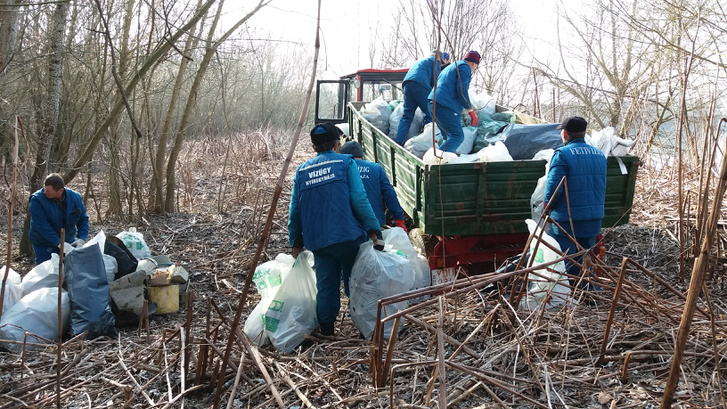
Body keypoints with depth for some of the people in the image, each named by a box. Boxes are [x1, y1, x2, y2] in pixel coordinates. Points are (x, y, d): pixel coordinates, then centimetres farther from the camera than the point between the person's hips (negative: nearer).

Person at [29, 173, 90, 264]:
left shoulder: (75, 197, -9)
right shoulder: (37, 200, -19)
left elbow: (83, 219, -2)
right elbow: (42, 225, -24)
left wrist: (81, 239, -19)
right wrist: (59, 243, -32)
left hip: (68, 242, 3)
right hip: (44, 245, -3)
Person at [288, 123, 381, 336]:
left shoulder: (301, 171, 12)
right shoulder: (345, 163, 2)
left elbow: (294, 209, 12)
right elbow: (359, 199, -7)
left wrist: (296, 241, 18)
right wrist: (373, 229, -5)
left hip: (317, 240, 3)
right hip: (347, 236, -3)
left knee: (325, 284, 10)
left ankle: (326, 329, 13)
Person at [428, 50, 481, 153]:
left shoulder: (451, 67, 31)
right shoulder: (465, 67, 1)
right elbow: (462, 90, -11)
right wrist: (471, 111, -9)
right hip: (445, 106, -10)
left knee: (449, 137, 13)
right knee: (457, 136, -17)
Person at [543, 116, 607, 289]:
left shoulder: (562, 154, -13)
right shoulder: (600, 155, 10)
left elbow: (553, 187, -19)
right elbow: (600, 187, 15)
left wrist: (548, 205, -2)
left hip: (567, 220, -7)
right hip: (594, 219, 7)